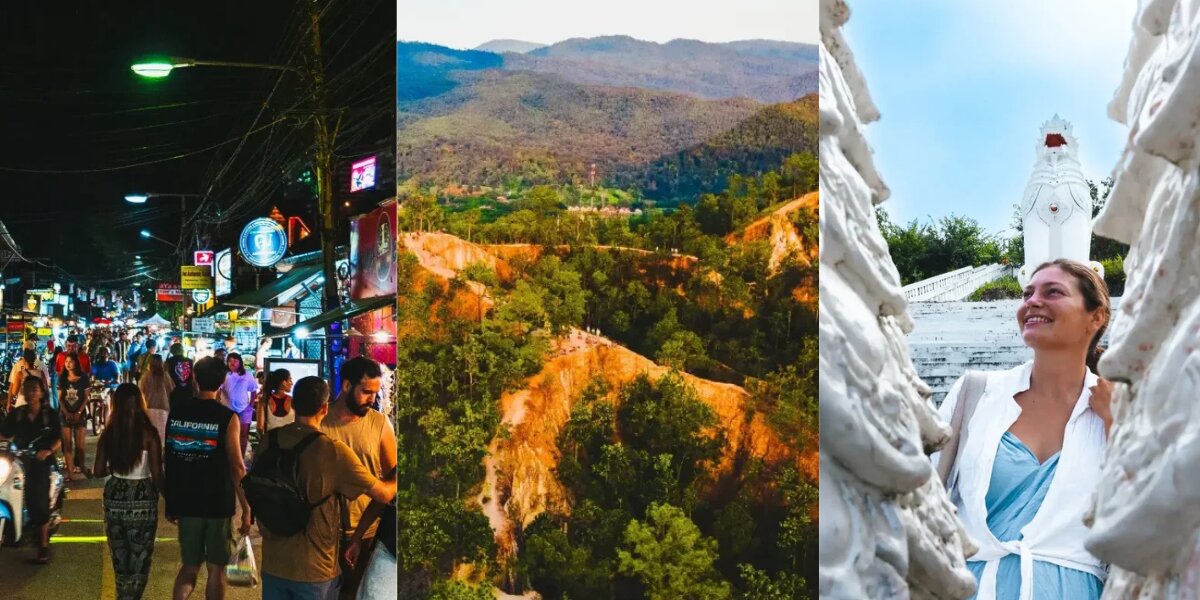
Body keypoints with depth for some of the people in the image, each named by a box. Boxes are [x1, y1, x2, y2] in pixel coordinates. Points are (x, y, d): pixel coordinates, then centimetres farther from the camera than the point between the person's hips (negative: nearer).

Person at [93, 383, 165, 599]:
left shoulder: (108, 434, -3)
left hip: (115, 497, 4)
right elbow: (156, 474, -12)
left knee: (120, 555, 20)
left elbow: (98, 472, 1)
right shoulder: (149, 433, -12)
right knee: (139, 558, 6)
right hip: (142, 499, -4)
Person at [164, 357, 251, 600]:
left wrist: (170, 503, 17)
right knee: (216, 568, 9)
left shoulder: (176, 412, 0)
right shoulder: (227, 418, -12)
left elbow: (168, 460, 7)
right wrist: (246, 508, -5)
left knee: (190, 566, 14)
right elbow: (237, 467, -13)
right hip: (218, 504, -3)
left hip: (186, 502, 4)